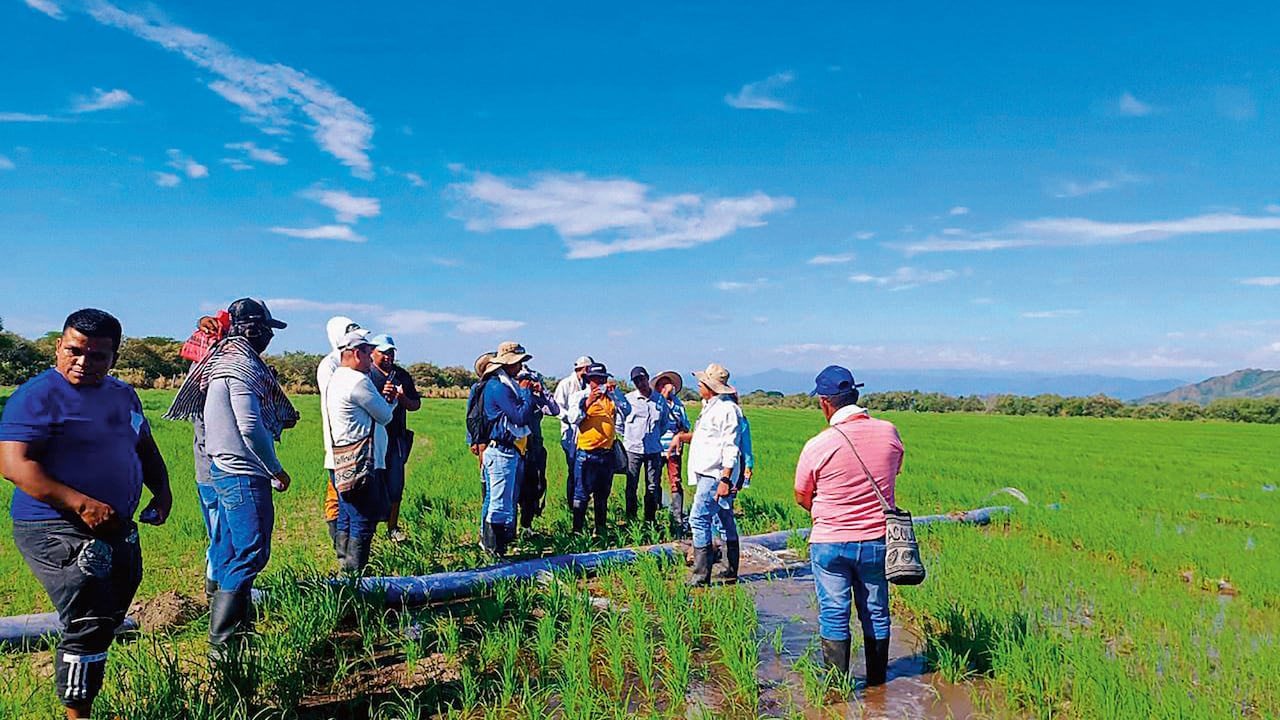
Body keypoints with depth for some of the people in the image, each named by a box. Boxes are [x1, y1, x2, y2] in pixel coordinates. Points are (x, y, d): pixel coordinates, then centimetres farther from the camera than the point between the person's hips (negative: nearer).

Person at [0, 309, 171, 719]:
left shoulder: (123, 395, 11)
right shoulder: (39, 396, -12)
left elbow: (145, 447, 22)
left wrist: (162, 490, 5)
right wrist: (81, 504, -29)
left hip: (117, 529, 8)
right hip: (57, 532, -8)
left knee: (107, 624, 18)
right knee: (89, 627, -12)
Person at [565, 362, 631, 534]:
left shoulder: (611, 396, 12)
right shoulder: (579, 396, 4)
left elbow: (626, 410, -2)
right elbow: (573, 418, -9)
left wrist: (615, 391, -10)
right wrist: (588, 402, -20)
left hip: (607, 452, 4)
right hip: (586, 452, -4)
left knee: (602, 494, 13)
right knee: (582, 494, -5)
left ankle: (600, 529, 21)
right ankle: (577, 530, 1)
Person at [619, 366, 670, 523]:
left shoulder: (660, 399, 4)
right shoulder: (628, 399, -2)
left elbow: (664, 422, 19)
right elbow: (619, 422, 9)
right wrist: (628, 437, 10)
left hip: (654, 450, 2)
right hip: (633, 449, -2)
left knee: (653, 488, 6)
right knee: (631, 486, 4)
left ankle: (650, 520, 17)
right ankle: (630, 520, 13)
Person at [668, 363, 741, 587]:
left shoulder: (726, 409, -14)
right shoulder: (710, 407, 17)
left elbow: (730, 448, -19)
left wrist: (725, 479, -24)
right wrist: (681, 436, 10)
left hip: (715, 475, -10)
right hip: (708, 474, 10)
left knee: (699, 518, -12)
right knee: (726, 520, 15)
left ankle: (701, 574, -8)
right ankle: (731, 571, 23)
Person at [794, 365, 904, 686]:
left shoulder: (817, 446, -18)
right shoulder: (888, 432, -7)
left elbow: (802, 497, -3)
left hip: (829, 543, -3)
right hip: (876, 540, 4)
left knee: (833, 615, 9)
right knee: (876, 612, 18)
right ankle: (877, 680, 32)